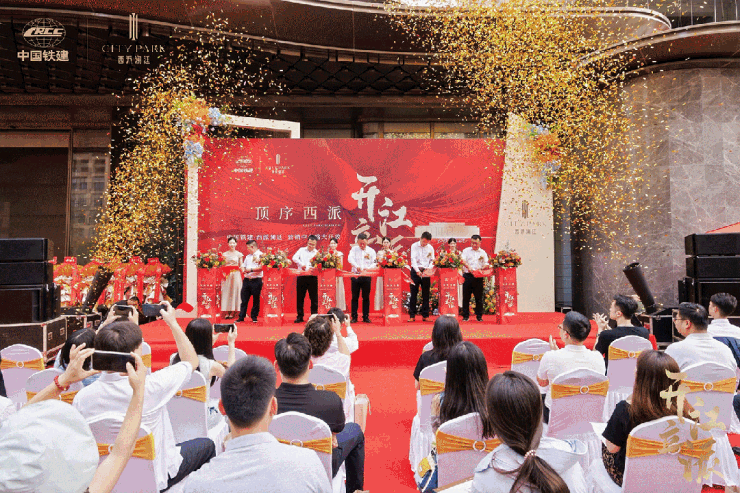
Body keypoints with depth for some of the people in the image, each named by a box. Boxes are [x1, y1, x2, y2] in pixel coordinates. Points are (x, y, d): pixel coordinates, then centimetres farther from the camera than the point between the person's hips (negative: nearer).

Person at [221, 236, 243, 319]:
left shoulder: (239, 254, 4)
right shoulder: (225, 254, 8)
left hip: (236, 275, -1)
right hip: (227, 275, 1)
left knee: (235, 291, -2)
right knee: (226, 292, -1)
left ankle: (233, 312, 4)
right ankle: (227, 312, 4)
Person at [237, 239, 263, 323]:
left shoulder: (260, 255, -4)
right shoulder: (248, 256, 18)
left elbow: (261, 268, -13)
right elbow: (243, 266, 25)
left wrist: (251, 269, -13)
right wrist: (243, 270, 3)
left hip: (256, 281, -6)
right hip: (246, 280, 6)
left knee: (256, 300, 3)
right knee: (244, 299, 5)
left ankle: (254, 317, 13)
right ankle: (241, 317, 10)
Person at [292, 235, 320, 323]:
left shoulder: (317, 252, 8)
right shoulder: (301, 250, 12)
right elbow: (294, 258, -1)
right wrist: (302, 264, -14)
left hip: (312, 277, -1)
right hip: (301, 276, 1)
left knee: (314, 297, 0)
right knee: (300, 297, 5)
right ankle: (299, 316, 14)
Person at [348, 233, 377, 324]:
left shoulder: (371, 251, 7)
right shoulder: (354, 249, 6)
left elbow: (374, 263, 1)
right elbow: (350, 258, -11)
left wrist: (367, 268, -19)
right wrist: (356, 266, -29)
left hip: (366, 276, 0)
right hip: (355, 276, 0)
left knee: (366, 297, 4)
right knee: (355, 297, 3)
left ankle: (366, 317, 12)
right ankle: (354, 317, 9)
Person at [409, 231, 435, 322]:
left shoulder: (430, 248, 9)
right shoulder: (414, 246, 1)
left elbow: (432, 260, 8)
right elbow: (413, 259, -10)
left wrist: (429, 268, -12)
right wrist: (417, 270, -22)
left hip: (426, 271, 3)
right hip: (416, 271, -2)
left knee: (426, 294, 4)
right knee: (414, 293, -2)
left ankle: (425, 315, 10)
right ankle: (412, 315, 3)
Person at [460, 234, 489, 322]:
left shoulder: (483, 252, 13)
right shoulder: (466, 251, 10)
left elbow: (486, 264, 7)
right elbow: (462, 260, -4)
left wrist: (482, 269, -15)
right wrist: (468, 267, -22)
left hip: (478, 277, 1)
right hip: (467, 276, -1)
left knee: (479, 297, 4)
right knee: (466, 297, 1)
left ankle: (479, 316, 12)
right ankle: (465, 316, 8)